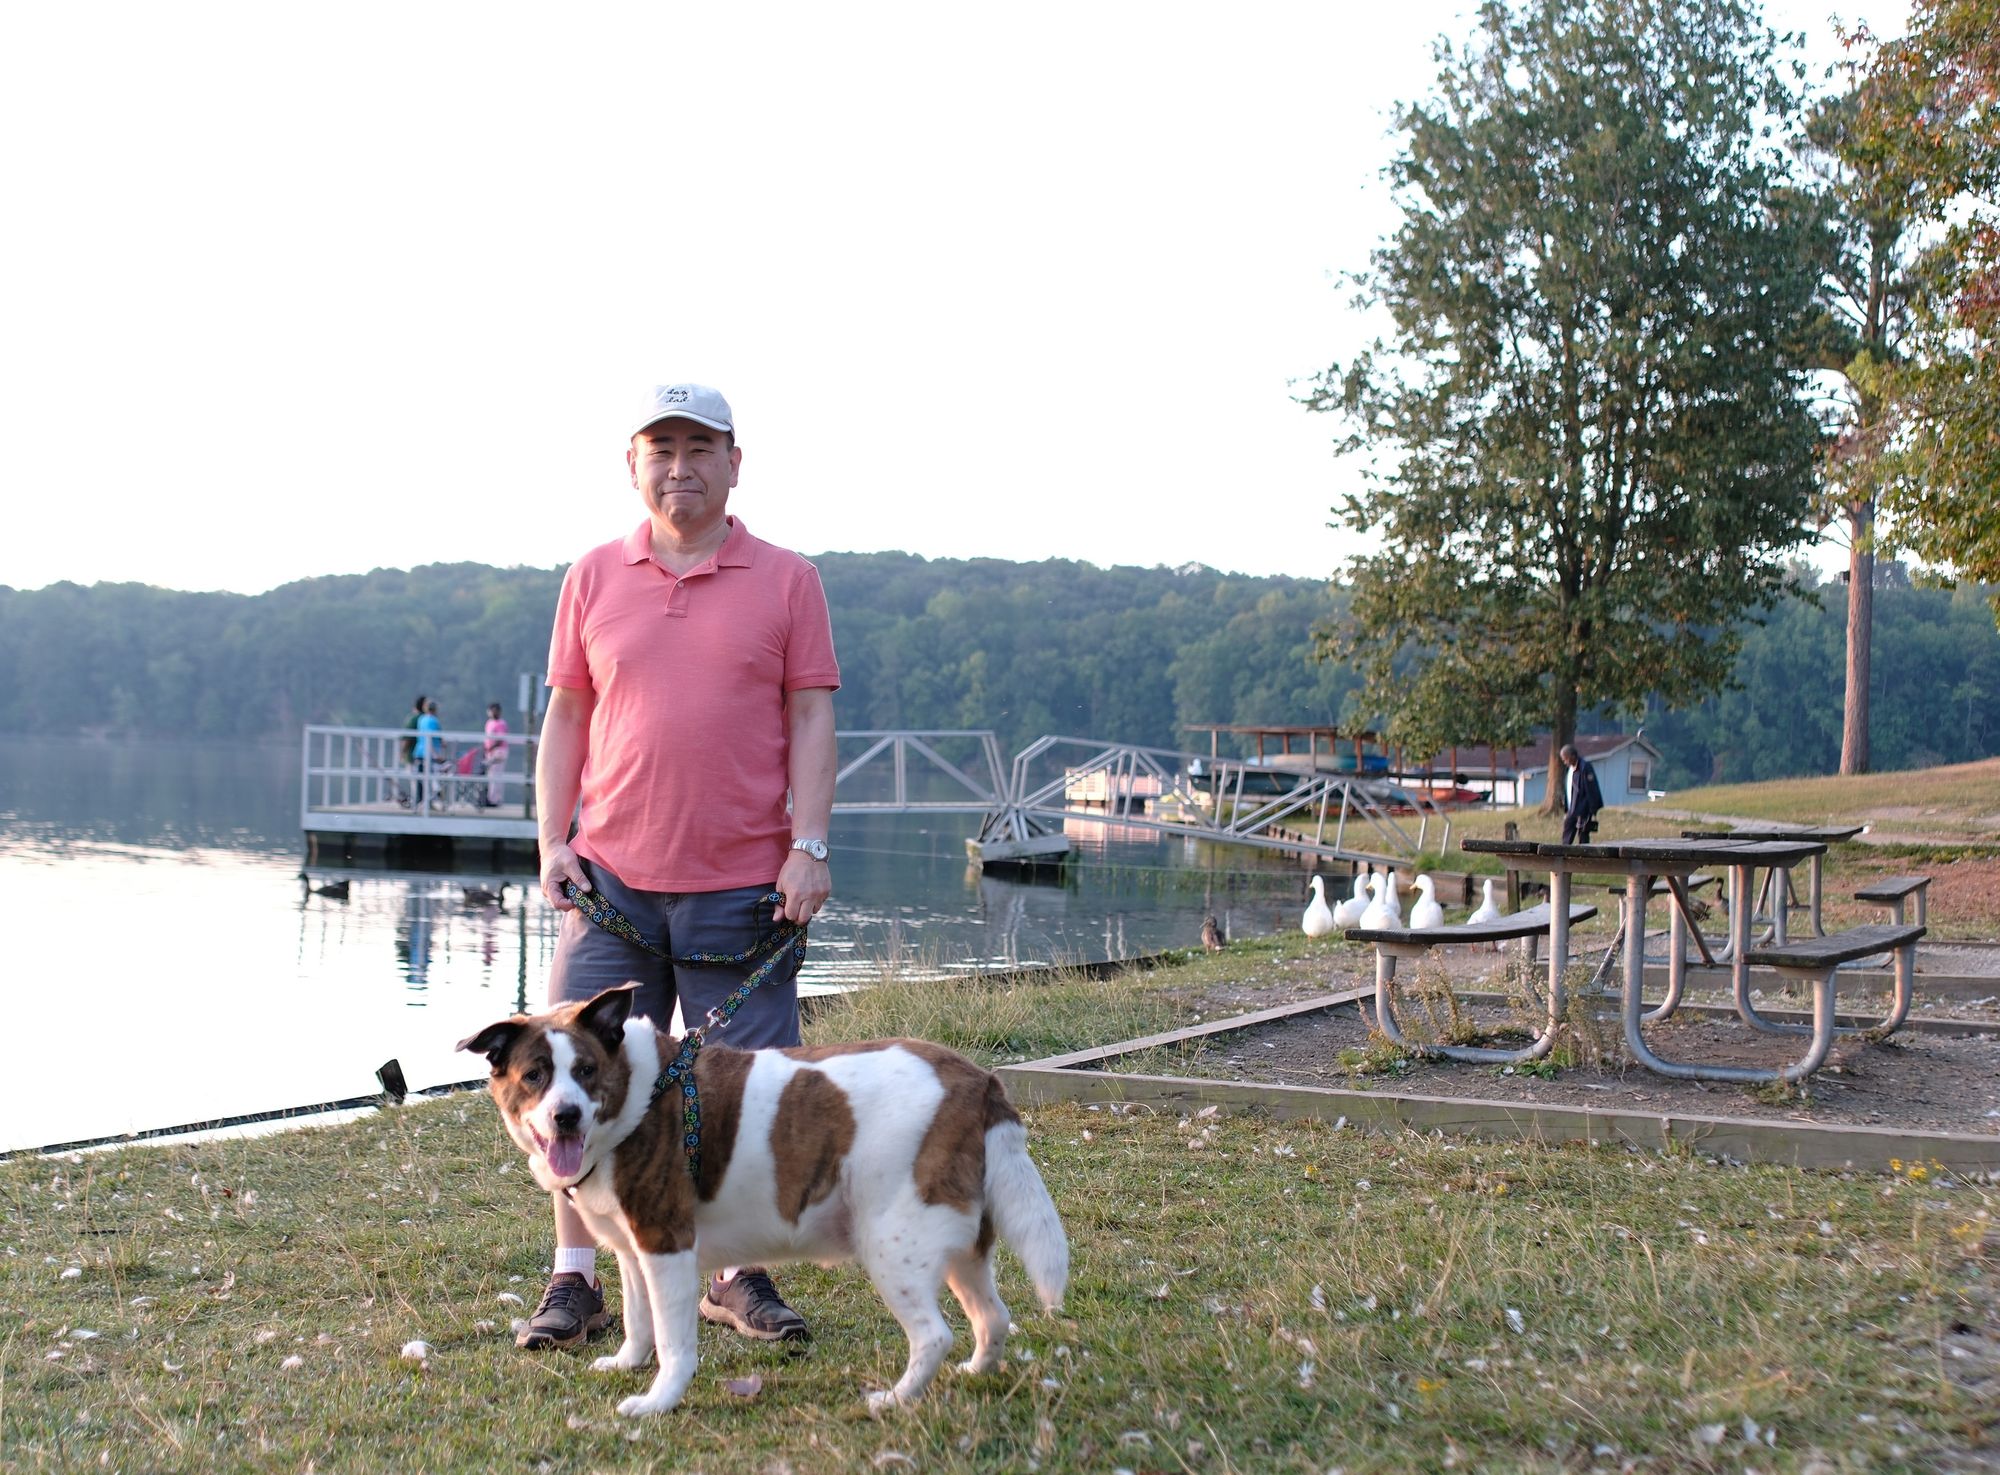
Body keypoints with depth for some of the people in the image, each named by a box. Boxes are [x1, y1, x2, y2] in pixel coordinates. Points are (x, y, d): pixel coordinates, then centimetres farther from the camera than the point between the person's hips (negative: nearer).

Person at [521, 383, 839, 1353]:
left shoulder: (785, 581, 5)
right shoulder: (593, 580, 10)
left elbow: (811, 720, 2)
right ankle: (574, 1281, 13)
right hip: (611, 876, 2)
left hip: (742, 883, -1)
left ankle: (738, 1276, 18)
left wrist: (809, 846, -7)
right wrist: (552, 844, 2)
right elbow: (564, 719, 12)